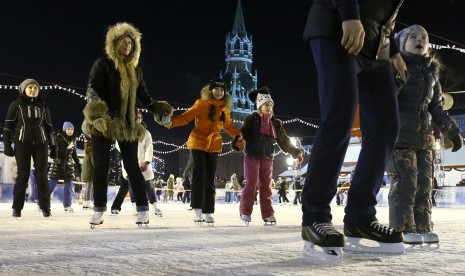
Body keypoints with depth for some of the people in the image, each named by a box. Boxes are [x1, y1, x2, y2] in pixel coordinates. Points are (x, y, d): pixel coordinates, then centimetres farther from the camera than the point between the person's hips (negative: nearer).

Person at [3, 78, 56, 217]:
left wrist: (53, 146, 10)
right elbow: (8, 125, 4)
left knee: (42, 175, -1)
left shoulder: (43, 107, 14)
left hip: (41, 144, 2)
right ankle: (17, 207, 2)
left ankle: (45, 207, 2)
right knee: (22, 175, -4)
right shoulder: (16, 105, 6)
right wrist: (7, 144, -4)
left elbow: (49, 127, 16)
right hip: (22, 144, -2)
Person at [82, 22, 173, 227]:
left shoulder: (135, 69, 15)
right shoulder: (103, 64, -1)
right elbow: (92, 89, -11)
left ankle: (143, 209, 6)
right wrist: (97, 110, -27)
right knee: (101, 166, 1)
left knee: (132, 166, 3)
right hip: (103, 123, -3)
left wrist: (158, 109, 9)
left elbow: (143, 95, 21)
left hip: (127, 125, 4)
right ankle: (99, 210, 10)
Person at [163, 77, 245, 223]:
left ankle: (208, 212, 11)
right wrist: (172, 122, -30)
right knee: (199, 176, -10)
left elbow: (229, 125, 21)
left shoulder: (225, 109, 8)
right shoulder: (201, 104, -7)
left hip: (214, 146, 5)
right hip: (198, 143, -5)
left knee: (210, 179, 5)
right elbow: (187, 116, -14)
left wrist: (239, 136, 11)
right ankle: (197, 210, -5)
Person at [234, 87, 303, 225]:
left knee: (266, 185, 6)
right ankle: (245, 212, -2)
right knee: (251, 183, -9)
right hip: (252, 156, -4)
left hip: (267, 158, 4)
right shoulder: (251, 119, -4)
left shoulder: (276, 123, 10)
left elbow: (284, 140, 14)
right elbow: (242, 134, -14)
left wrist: (295, 152, 9)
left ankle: (268, 214, 9)